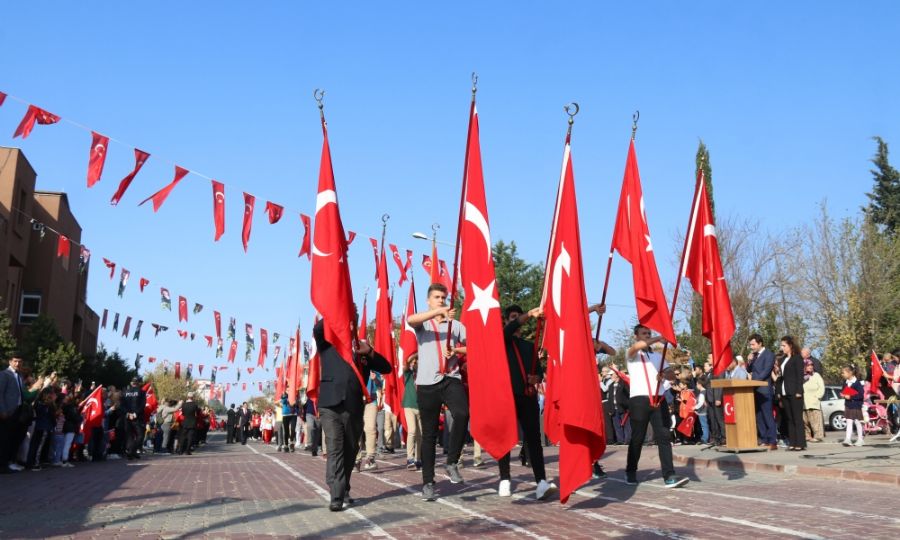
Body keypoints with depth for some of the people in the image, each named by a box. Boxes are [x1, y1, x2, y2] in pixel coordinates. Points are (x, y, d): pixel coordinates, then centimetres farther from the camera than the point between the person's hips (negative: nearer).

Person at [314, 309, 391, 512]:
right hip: (331, 405, -4)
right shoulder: (327, 343, 9)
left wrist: (370, 352, -7)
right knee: (335, 450, -8)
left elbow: (386, 368, 9)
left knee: (350, 451, 12)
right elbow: (317, 329, -14)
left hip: (354, 407, 4)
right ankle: (337, 497, -9)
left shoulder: (361, 348, 17)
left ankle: (344, 491, 28)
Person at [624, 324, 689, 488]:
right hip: (639, 400, -4)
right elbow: (636, 347, -19)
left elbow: (672, 374, 12)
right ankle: (630, 473, 18)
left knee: (664, 436, -6)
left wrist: (664, 374, -11)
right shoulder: (631, 354, 6)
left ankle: (669, 476, -10)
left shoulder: (658, 356, 21)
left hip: (658, 400, 4)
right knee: (637, 438, 2)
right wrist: (659, 338, -23)